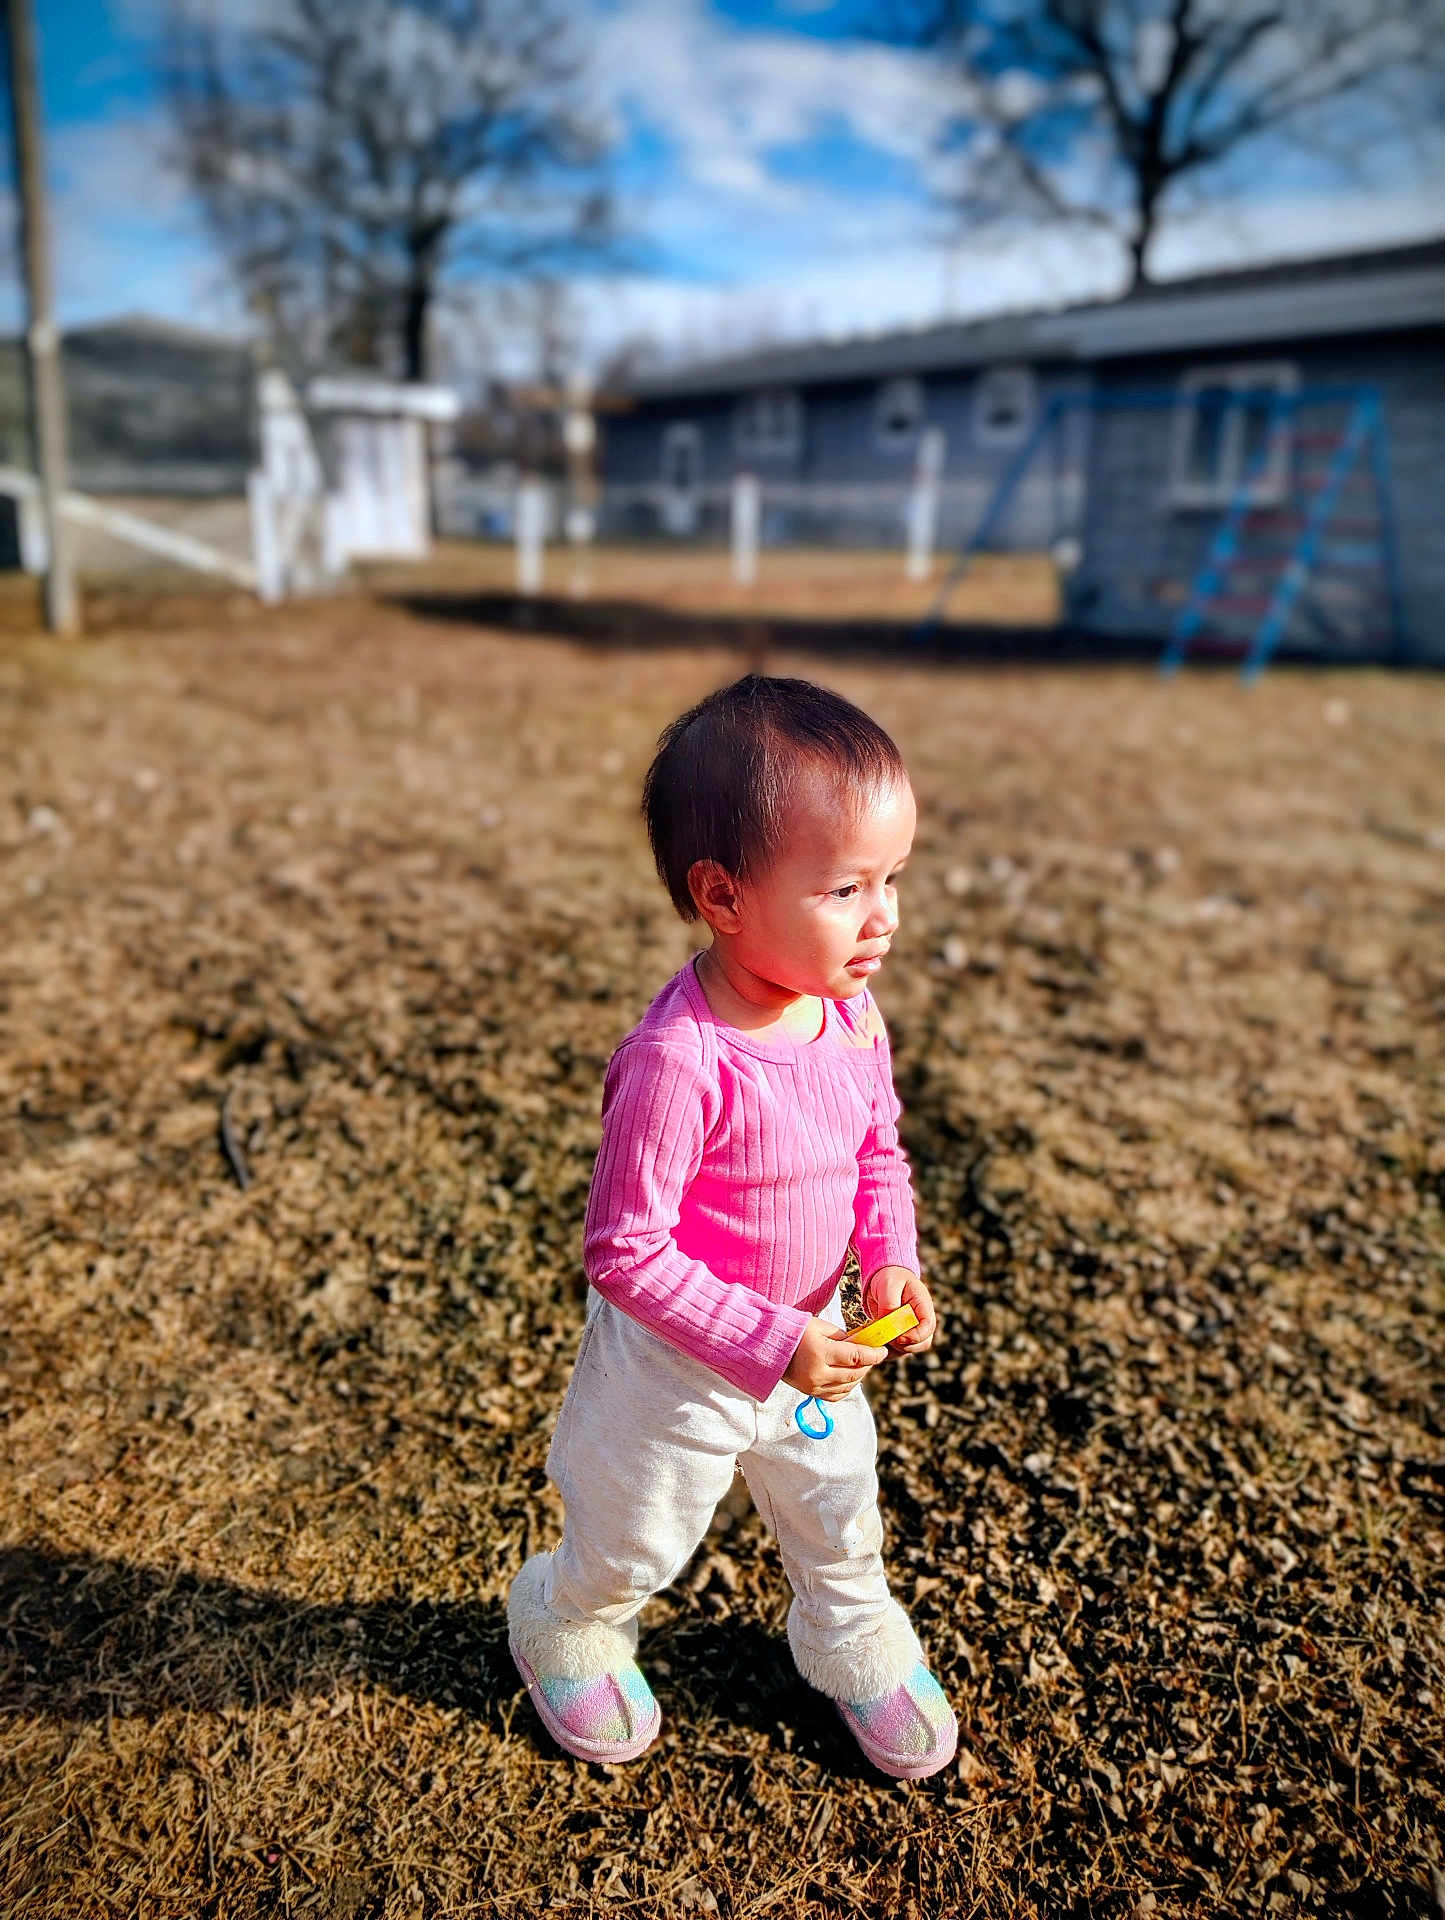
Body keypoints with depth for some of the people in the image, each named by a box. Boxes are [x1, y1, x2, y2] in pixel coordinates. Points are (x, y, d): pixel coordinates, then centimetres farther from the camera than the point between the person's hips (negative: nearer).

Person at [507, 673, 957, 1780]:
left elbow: (880, 1150, 4)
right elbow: (625, 1252, -29)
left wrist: (892, 1261, -11)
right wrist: (769, 1344, -28)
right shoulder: (680, 1064, -37)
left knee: (841, 1521, 28)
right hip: (682, 1361, -5)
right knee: (635, 1543, 22)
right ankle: (566, 1630, 56)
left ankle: (859, 1646, 59)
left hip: (814, 1338, 6)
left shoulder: (851, 1015, -14)